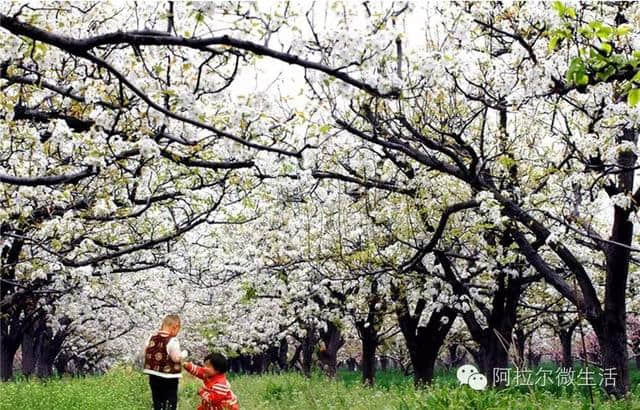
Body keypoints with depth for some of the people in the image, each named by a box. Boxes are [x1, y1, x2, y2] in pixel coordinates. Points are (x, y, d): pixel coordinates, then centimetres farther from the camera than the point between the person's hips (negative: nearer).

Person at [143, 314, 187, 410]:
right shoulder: (172, 340, -19)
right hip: (169, 377, -6)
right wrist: (184, 354, 0)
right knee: (170, 402, 6)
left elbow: (145, 354, 7)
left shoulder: (152, 338, 1)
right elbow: (176, 358, -18)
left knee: (157, 402, 16)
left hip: (154, 376, 6)